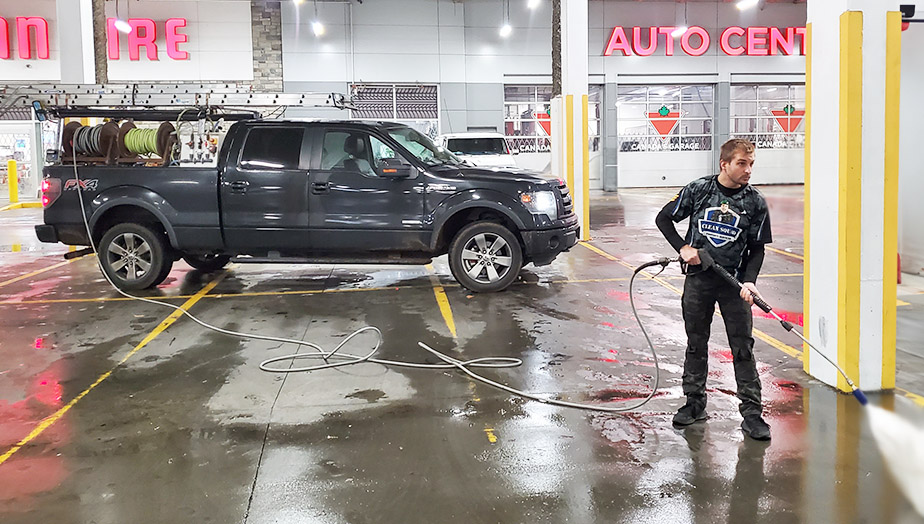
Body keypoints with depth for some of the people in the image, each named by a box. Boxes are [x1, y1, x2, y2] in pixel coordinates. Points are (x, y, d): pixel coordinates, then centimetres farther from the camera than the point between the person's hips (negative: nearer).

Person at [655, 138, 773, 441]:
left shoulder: (755, 203, -3)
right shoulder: (698, 190, -4)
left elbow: (757, 249, 1)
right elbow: (664, 218, 7)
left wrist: (750, 280, -14)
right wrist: (682, 248, -5)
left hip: (734, 282, 0)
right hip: (698, 278, 1)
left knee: (743, 348, -1)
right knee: (696, 343, 11)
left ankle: (752, 413, 6)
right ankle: (695, 403, 25)